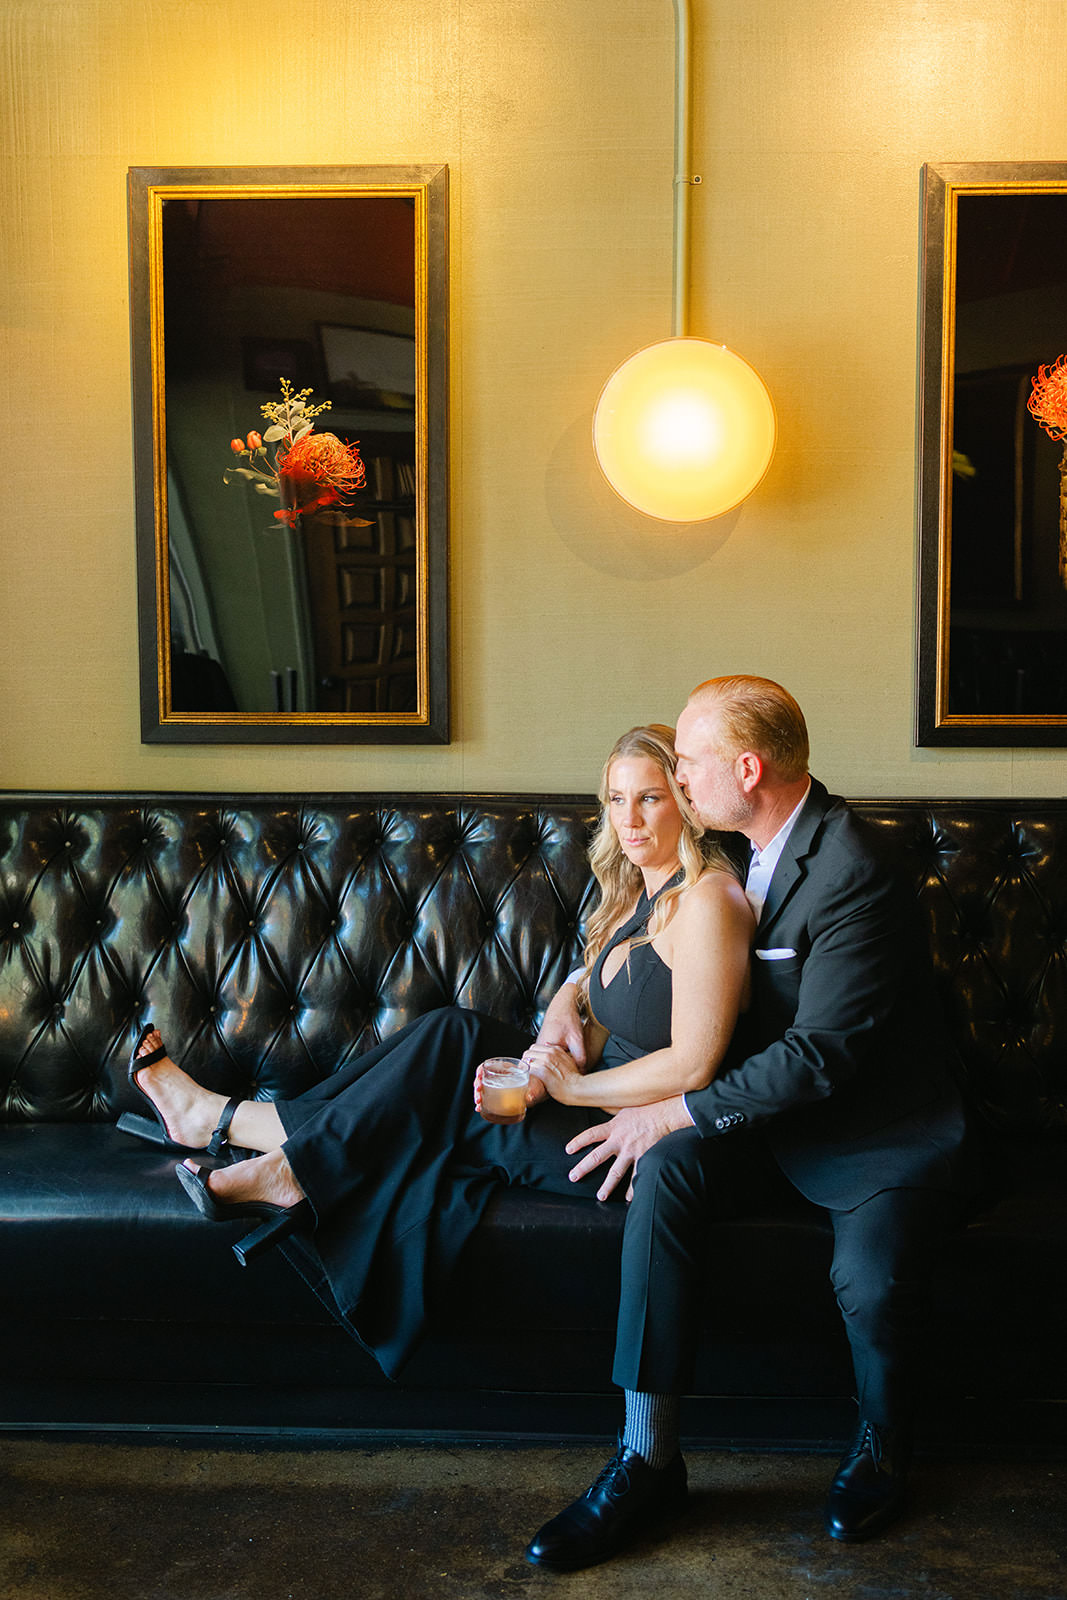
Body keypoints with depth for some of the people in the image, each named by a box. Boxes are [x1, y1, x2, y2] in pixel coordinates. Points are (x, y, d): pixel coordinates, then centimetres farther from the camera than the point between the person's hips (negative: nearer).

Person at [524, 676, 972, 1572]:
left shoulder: (853, 875, -22)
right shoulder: (736, 849, 5)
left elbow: (820, 1055, -25)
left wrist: (675, 1111, -22)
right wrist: (573, 990, 4)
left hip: (880, 1131, -6)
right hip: (777, 1118, 7)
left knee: (870, 1278, -31)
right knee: (667, 1166, -22)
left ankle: (884, 1446, 7)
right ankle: (650, 1459, -16)